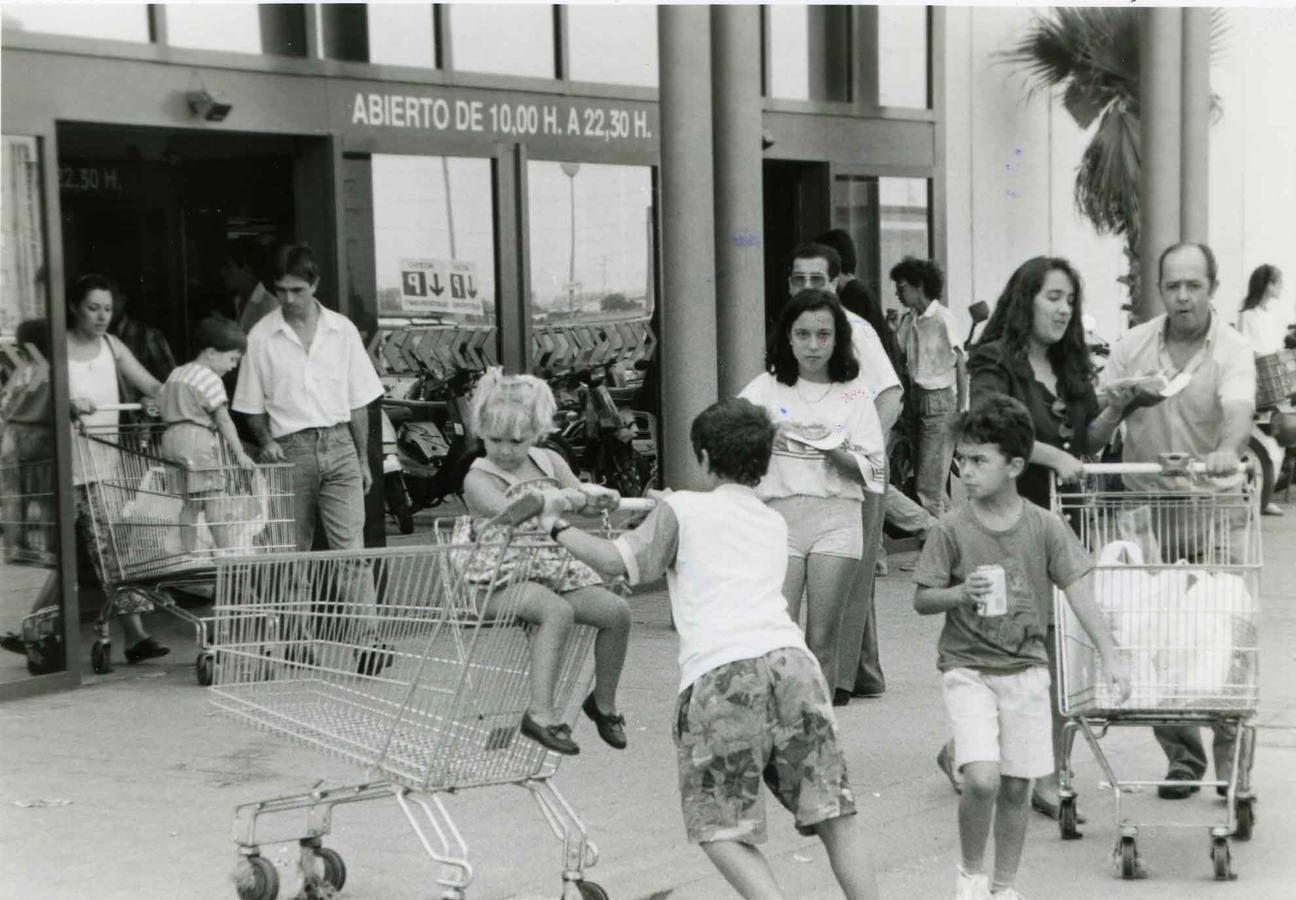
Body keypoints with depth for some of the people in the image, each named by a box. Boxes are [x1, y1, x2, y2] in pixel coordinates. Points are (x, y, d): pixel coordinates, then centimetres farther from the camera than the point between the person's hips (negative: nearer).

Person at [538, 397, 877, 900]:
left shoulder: (683, 510, 13)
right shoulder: (775, 525, 29)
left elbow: (616, 562, 4)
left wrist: (557, 527, 18)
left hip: (719, 674, -4)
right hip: (790, 659, 5)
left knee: (721, 830, 2)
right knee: (833, 815, 8)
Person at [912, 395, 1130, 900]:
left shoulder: (1044, 528, -4)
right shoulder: (952, 530, -7)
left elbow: (1079, 592, -4)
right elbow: (921, 600, -2)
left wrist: (1110, 655, -12)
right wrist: (961, 593, -22)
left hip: (1025, 669, 2)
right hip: (967, 668, -2)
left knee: (1017, 786, 6)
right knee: (981, 778, -18)